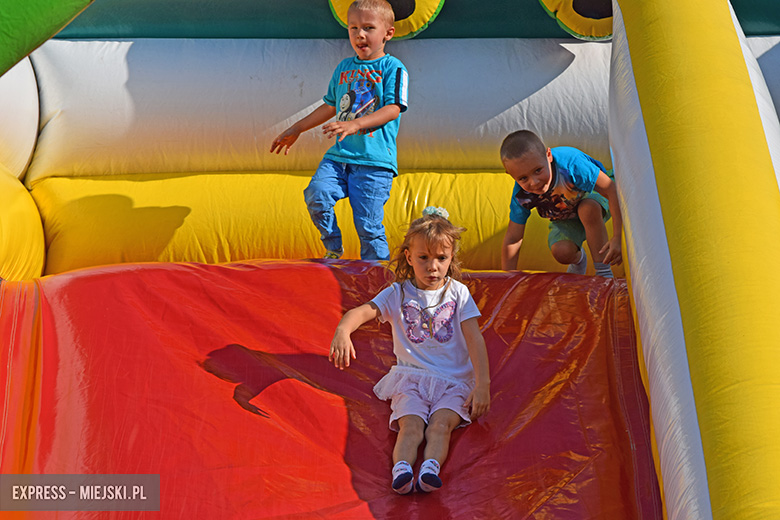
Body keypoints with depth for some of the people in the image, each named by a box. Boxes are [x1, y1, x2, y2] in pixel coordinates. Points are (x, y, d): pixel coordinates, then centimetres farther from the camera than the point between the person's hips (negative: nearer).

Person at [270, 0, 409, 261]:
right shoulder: (344, 68, 18)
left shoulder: (393, 68, 0)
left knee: (368, 225, -9)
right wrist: (296, 130, 33)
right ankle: (333, 250, 2)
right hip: (339, 155, 5)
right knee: (316, 195, -20)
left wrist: (355, 124, -27)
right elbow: (329, 106, 30)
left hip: (375, 162, -5)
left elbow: (393, 109, -12)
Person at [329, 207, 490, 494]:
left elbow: (474, 338, -2)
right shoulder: (398, 293, 3)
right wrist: (342, 330, -38)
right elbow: (362, 311, -13)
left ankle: (431, 468, -50)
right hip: (411, 377, 0)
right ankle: (401, 470, -51)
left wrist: (483, 384, -14)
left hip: (454, 382, 0)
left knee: (441, 424, -28)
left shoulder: (458, 293, 5)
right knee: (411, 425, -28)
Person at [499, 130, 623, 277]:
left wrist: (617, 238, -40)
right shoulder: (521, 194, -28)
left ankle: (604, 273, -24)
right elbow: (512, 240, -19)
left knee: (588, 209, -38)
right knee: (561, 252, -26)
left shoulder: (569, 163, -40)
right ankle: (578, 260, 13)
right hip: (565, 219, 3)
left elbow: (612, 189, -36)